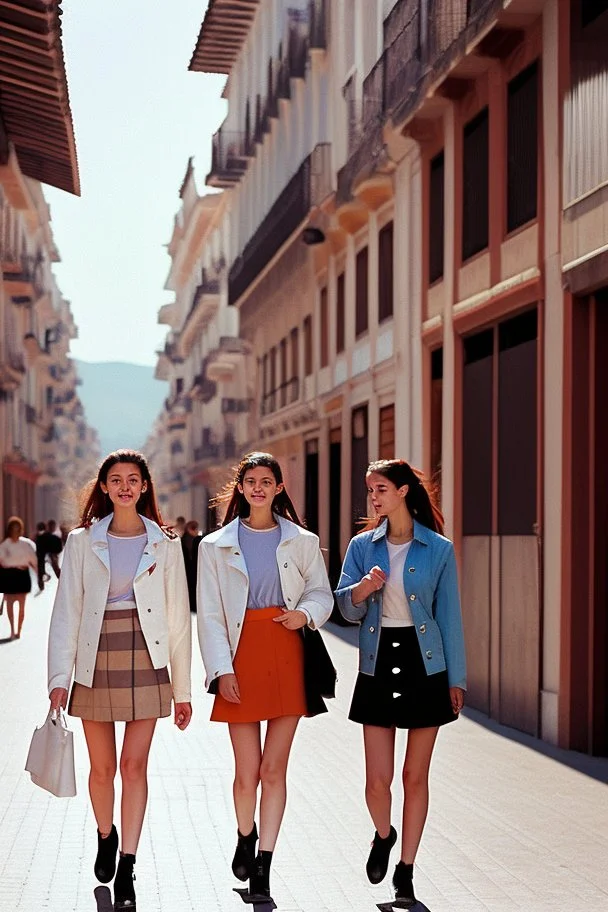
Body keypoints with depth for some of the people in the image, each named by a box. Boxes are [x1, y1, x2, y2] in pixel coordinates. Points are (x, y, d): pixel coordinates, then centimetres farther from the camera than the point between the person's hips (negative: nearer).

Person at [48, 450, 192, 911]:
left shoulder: (165, 544, 5)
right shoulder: (83, 542, 5)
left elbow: (178, 616, 5)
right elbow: (66, 612, 1)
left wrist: (183, 688, 4)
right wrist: (59, 677, -8)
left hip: (146, 665, -1)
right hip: (96, 665, 1)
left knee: (134, 765, -5)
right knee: (102, 767, 9)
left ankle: (126, 869, -1)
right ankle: (106, 836, 36)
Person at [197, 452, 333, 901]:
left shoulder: (302, 541, 8)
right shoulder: (216, 545, 6)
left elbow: (322, 594, 12)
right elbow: (210, 614, 3)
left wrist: (305, 614, -11)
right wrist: (222, 669, -6)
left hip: (288, 656, 0)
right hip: (242, 656, 0)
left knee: (274, 768, 0)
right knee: (247, 770, 0)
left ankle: (263, 867, 7)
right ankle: (245, 837, 30)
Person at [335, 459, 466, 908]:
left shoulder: (438, 549, -1)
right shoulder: (363, 545, 5)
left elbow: (449, 615, 1)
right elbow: (346, 607, 3)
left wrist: (456, 678, -1)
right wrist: (362, 588, -19)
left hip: (425, 667, -1)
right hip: (378, 668, 2)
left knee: (416, 776, 5)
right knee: (378, 780, -2)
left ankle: (406, 872, 17)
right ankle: (384, 835, 31)